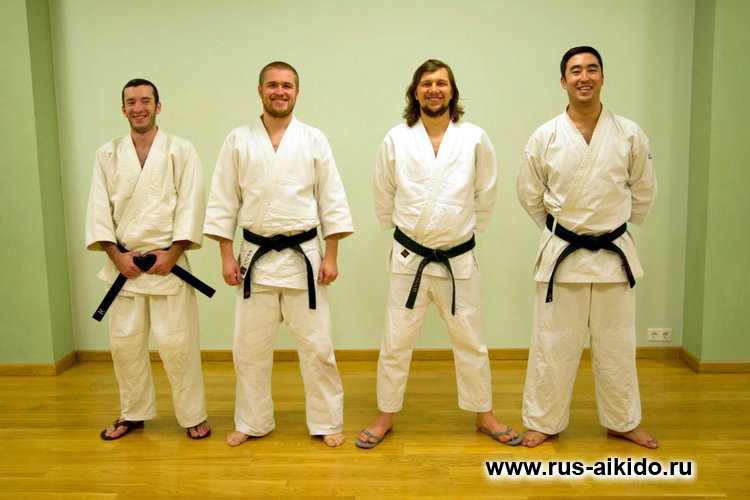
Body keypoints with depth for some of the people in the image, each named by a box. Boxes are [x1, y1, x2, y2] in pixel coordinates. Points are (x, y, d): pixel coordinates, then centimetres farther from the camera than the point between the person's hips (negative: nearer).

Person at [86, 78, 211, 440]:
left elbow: (191, 205, -5)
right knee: (124, 342, 10)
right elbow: (99, 209, 5)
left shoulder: (181, 151, 1)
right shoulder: (107, 154, 9)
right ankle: (133, 413, 29)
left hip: (167, 260, -3)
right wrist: (116, 254, -6)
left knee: (177, 343, -3)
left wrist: (172, 253, -12)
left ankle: (193, 416, 14)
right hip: (124, 264, 3)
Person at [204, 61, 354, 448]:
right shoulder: (238, 141, 3)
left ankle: (327, 422, 22)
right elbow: (223, 202, 4)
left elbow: (332, 200, 1)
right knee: (249, 347, 10)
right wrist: (226, 256, 0)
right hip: (255, 256, 1)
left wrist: (331, 256, -3)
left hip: (303, 254, -1)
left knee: (316, 346, 4)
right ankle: (252, 422, 29)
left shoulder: (314, 140, 2)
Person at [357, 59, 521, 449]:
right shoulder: (396, 139, -3)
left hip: (459, 259, 1)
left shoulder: (475, 139, -4)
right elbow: (383, 196, 9)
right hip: (408, 258, 0)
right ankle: (385, 416, 27)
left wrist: (469, 229, 12)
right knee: (396, 341, 9)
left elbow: (486, 194, 8)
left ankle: (484, 415, 32)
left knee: (470, 341, 13)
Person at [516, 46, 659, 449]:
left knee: (616, 344, 14)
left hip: (615, 253, 2)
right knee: (553, 343, 6)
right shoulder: (545, 137, -5)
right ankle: (544, 422, 23)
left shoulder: (629, 135, -2)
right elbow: (529, 194, 6)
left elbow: (643, 191, 10)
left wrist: (617, 228, 12)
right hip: (562, 253, -1)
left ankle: (622, 421, 33)